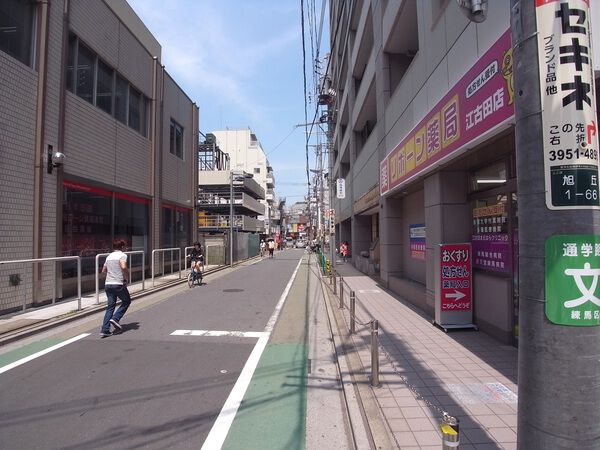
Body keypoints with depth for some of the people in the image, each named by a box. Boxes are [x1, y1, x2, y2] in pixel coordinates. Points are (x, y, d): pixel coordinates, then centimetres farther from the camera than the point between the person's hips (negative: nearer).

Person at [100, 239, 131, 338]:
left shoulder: (109, 256, 16)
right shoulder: (122, 255, -6)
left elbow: (103, 271, 23)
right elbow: (123, 267, -23)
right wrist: (127, 277, -9)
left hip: (108, 284, 7)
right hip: (118, 284, -6)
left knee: (110, 306, 9)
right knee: (127, 301, 15)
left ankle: (105, 330, 3)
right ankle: (115, 319, -1)